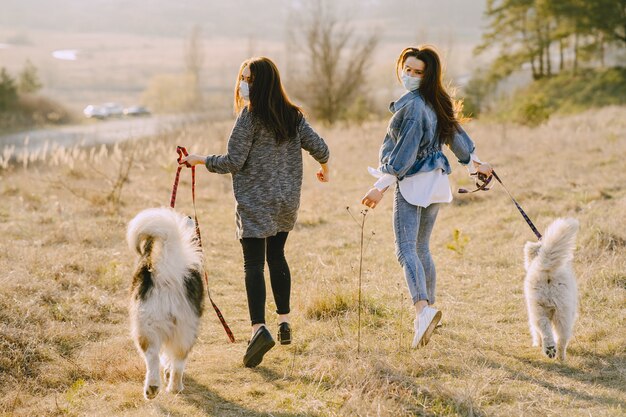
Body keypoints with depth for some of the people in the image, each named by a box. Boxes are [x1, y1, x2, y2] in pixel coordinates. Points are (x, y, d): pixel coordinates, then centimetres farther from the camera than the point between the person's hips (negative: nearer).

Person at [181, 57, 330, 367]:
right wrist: (324, 168, 25)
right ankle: (284, 321, 24)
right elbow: (319, 147, 4)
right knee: (277, 256, 21)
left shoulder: (250, 116, -13)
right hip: (286, 201, 6)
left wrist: (200, 160, 1)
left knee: (254, 265, -8)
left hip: (254, 202, -6)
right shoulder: (292, 115, 4)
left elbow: (233, 162, -13)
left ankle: (259, 328, -24)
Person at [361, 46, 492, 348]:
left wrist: (381, 187, -20)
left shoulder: (412, 105, -16)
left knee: (406, 250, -15)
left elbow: (405, 152, -20)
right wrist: (473, 164, 39)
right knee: (421, 249, 19)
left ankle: (423, 308, -33)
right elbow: (455, 134, 24)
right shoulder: (438, 102, 10)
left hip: (412, 183, -9)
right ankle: (428, 308, 24)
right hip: (436, 183, 9)